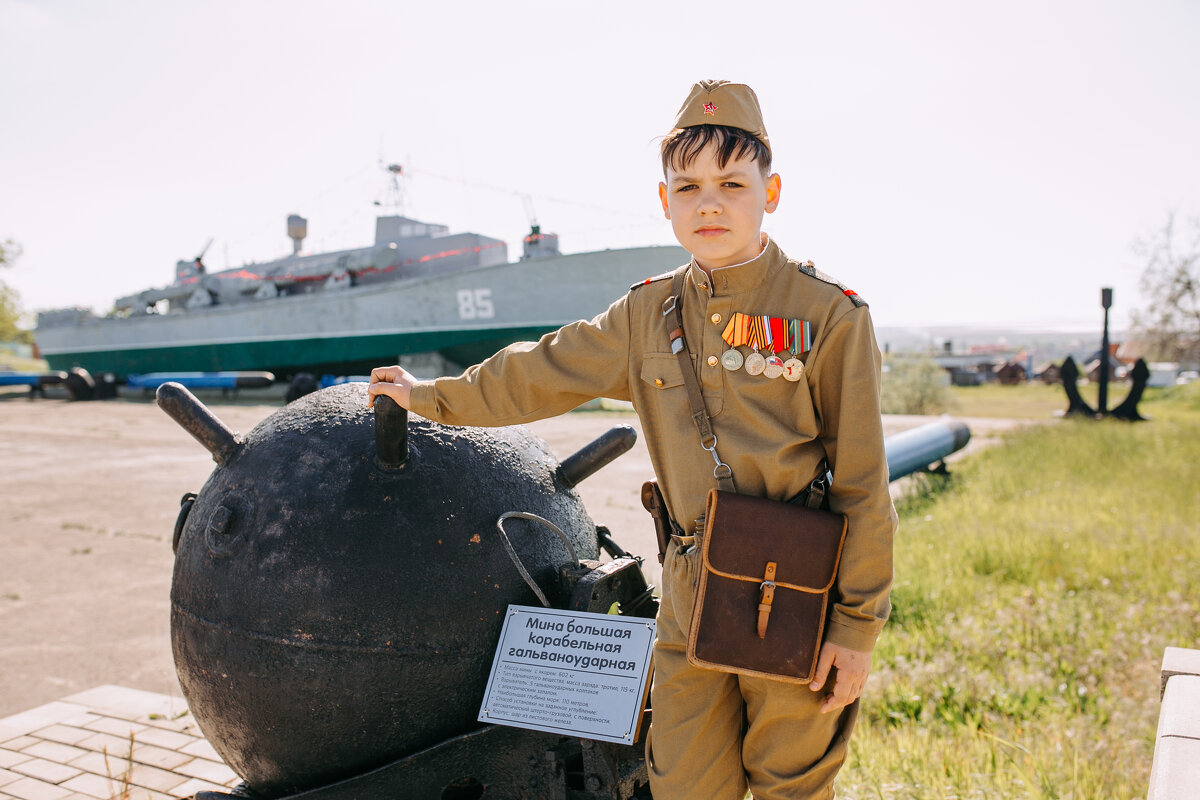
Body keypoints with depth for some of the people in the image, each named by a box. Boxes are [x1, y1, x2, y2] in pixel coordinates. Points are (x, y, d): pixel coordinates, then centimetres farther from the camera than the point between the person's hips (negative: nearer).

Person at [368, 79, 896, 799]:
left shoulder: (830, 314, -8)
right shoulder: (648, 314, 4)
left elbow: (862, 482, -7)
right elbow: (538, 374, 15)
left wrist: (857, 627, -6)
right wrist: (432, 397, 23)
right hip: (690, 599, 3)